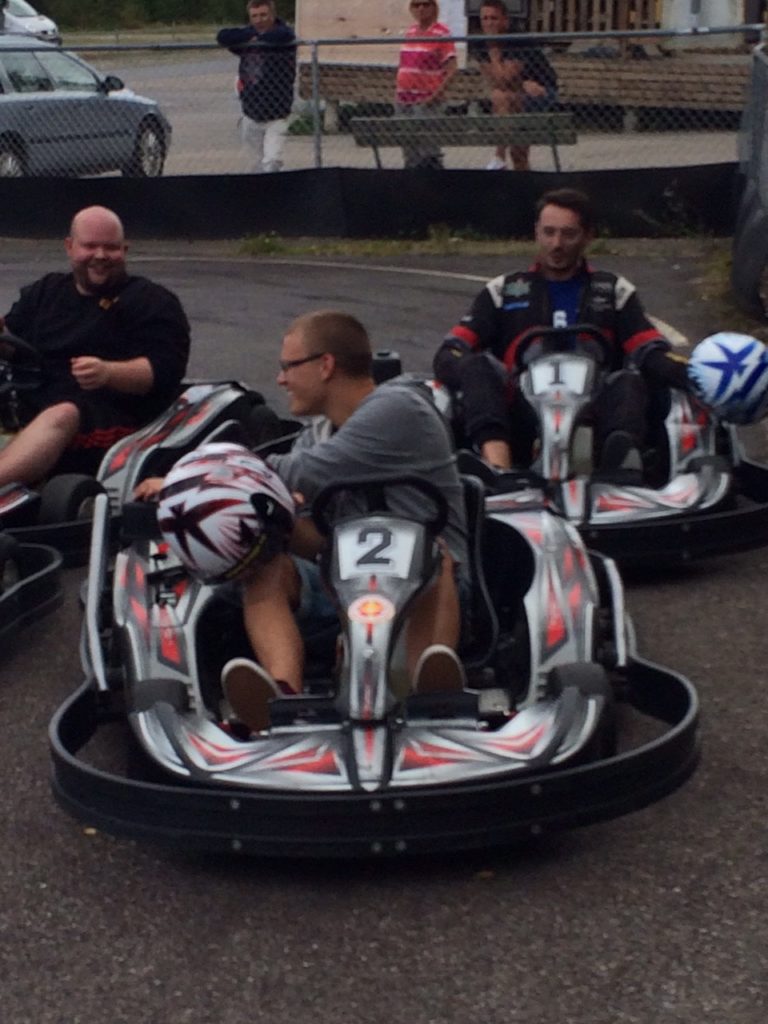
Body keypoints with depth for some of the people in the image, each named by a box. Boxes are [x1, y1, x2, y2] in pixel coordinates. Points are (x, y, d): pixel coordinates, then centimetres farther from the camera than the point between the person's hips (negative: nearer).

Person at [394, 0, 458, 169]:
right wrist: (397, 89, 13)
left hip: (426, 102, -7)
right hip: (403, 100, 7)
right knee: (409, 151, 11)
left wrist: (435, 94, -18)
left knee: (427, 152, -9)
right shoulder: (410, 31, 14)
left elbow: (451, 69, -11)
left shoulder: (441, 33, -6)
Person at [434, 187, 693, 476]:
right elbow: (451, 351, 10)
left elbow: (651, 351, 7)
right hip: (524, 425, 0)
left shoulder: (615, 291, 21)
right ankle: (498, 470, -49)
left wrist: (692, 375, -16)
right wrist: (474, 377, -15)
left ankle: (623, 474, -59)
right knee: (477, 366, -24)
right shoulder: (503, 291, 21)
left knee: (629, 381, -28)